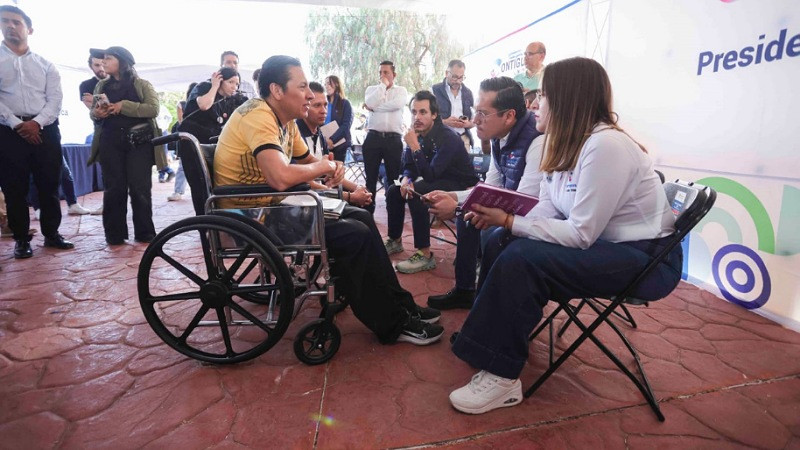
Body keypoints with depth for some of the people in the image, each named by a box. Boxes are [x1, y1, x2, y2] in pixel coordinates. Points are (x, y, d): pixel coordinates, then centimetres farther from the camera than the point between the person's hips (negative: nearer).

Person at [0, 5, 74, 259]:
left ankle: (51, 234, 14)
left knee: (49, 186, 4)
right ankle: (21, 239, 9)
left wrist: (37, 123, -11)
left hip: (45, 131, 1)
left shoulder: (45, 65, 14)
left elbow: (55, 98, 4)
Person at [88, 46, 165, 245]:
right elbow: (93, 114, 17)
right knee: (114, 189, 4)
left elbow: (153, 108, -10)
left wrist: (123, 106, -15)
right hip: (110, 143, 4)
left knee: (140, 188, -2)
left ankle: (144, 233, 8)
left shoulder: (142, 85, 4)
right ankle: (115, 235, 11)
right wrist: (96, 113, -6)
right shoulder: (102, 86, 16)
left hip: (139, 142, -4)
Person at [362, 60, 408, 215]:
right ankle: (368, 210, 13)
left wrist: (375, 107, -7)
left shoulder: (401, 90, 9)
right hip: (373, 137, 1)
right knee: (370, 176, 6)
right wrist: (383, 85, -2)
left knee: (393, 176, 6)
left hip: (393, 139, -1)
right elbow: (370, 103, -9)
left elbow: (398, 104, -14)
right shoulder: (372, 89, 13)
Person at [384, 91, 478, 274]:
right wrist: (406, 179, -17)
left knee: (416, 193, -31)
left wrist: (415, 146, -34)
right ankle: (395, 241, 19)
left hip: (460, 187, -8)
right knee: (394, 190, 2)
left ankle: (425, 255, -25)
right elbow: (408, 167, 6)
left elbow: (429, 176, -33)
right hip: (437, 181, 9)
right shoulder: (416, 134, -3)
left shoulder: (448, 138, -26)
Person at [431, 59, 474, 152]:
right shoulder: (434, 91, 2)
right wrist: (445, 122, -17)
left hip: (463, 139, 3)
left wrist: (468, 124, -5)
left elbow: (474, 120, 18)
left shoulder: (468, 93, 14)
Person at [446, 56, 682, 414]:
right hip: (599, 241, 9)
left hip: (646, 258, -9)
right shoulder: (567, 143, 4)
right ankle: (498, 335, 10)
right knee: (500, 241, -3)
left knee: (521, 259, -26)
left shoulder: (606, 146, -24)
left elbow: (580, 234, -25)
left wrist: (509, 221, -23)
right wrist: (498, 216, -16)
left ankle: (501, 378, -13)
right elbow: (547, 211, 1)